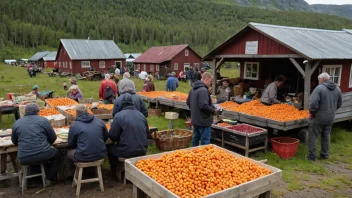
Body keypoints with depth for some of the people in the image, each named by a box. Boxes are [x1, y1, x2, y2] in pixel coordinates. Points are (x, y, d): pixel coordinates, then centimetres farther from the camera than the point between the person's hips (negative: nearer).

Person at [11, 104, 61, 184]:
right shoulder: (43, 120, 0)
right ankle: (49, 179, 23)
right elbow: (53, 138, 6)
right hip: (42, 155, -3)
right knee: (57, 153, 26)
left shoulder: (16, 123, 7)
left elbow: (14, 142, 18)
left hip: (24, 159, 3)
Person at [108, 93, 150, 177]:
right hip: (142, 151, 5)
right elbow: (147, 134, 12)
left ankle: (115, 171, 29)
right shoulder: (141, 115, 5)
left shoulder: (119, 115, -10)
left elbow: (112, 137, -7)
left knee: (109, 147, 22)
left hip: (127, 152, -5)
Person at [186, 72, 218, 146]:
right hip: (204, 121, -9)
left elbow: (188, 102, 17)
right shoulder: (203, 90, -21)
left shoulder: (192, 89, 9)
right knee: (205, 141, -1)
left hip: (195, 120, 9)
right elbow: (204, 106, -28)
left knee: (195, 139, 19)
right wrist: (213, 111, -13)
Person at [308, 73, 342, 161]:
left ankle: (312, 156, 8)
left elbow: (313, 103, -25)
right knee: (326, 136, 20)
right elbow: (339, 104, 12)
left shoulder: (319, 88, -18)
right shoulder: (337, 88, 4)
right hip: (330, 118, 7)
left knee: (313, 136, 5)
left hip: (319, 117, -6)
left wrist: (311, 111, -7)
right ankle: (325, 154, 30)